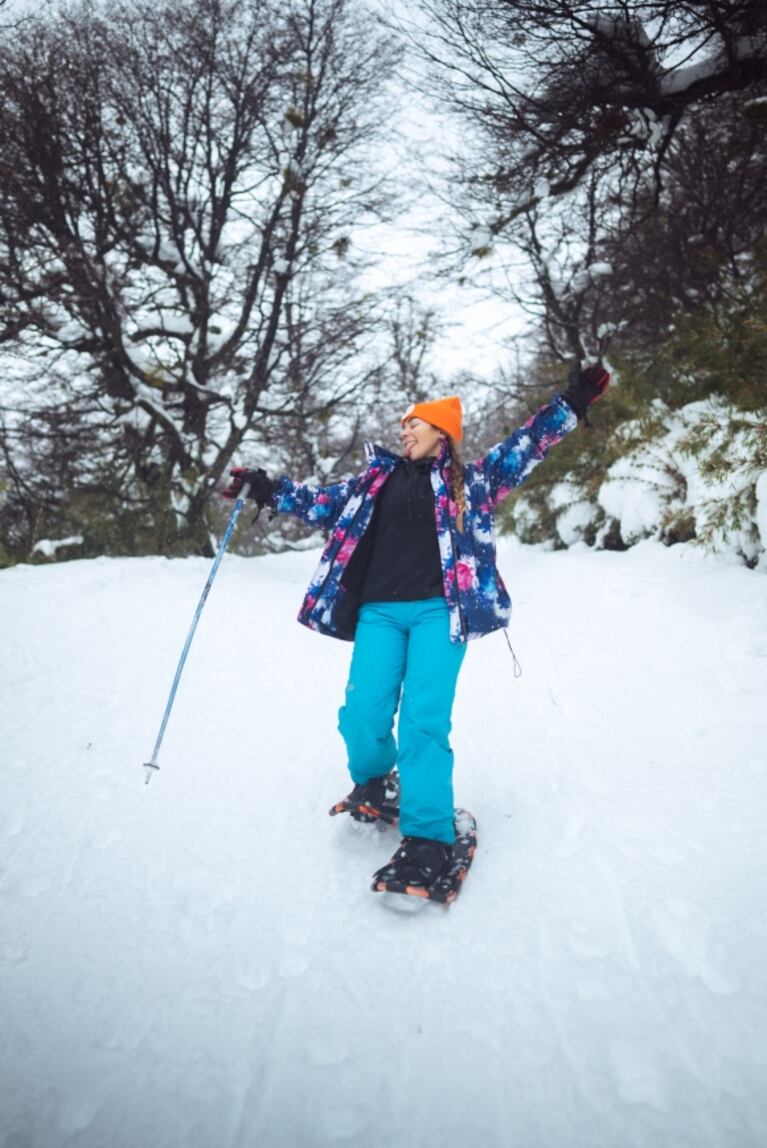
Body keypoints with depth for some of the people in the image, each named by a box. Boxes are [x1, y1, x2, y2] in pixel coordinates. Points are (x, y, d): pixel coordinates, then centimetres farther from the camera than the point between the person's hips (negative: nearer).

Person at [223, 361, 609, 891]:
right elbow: (326, 503, 21)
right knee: (362, 716, -7)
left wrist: (570, 407, 0)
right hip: (379, 612, 3)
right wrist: (272, 491, 13)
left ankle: (429, 835, -6)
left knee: (424, 721, -14)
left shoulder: (466, 481, 13)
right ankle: (374, 781, 26)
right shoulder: (377, 478, 20)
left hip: (438, 610, -2)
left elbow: (521, 452, 9)